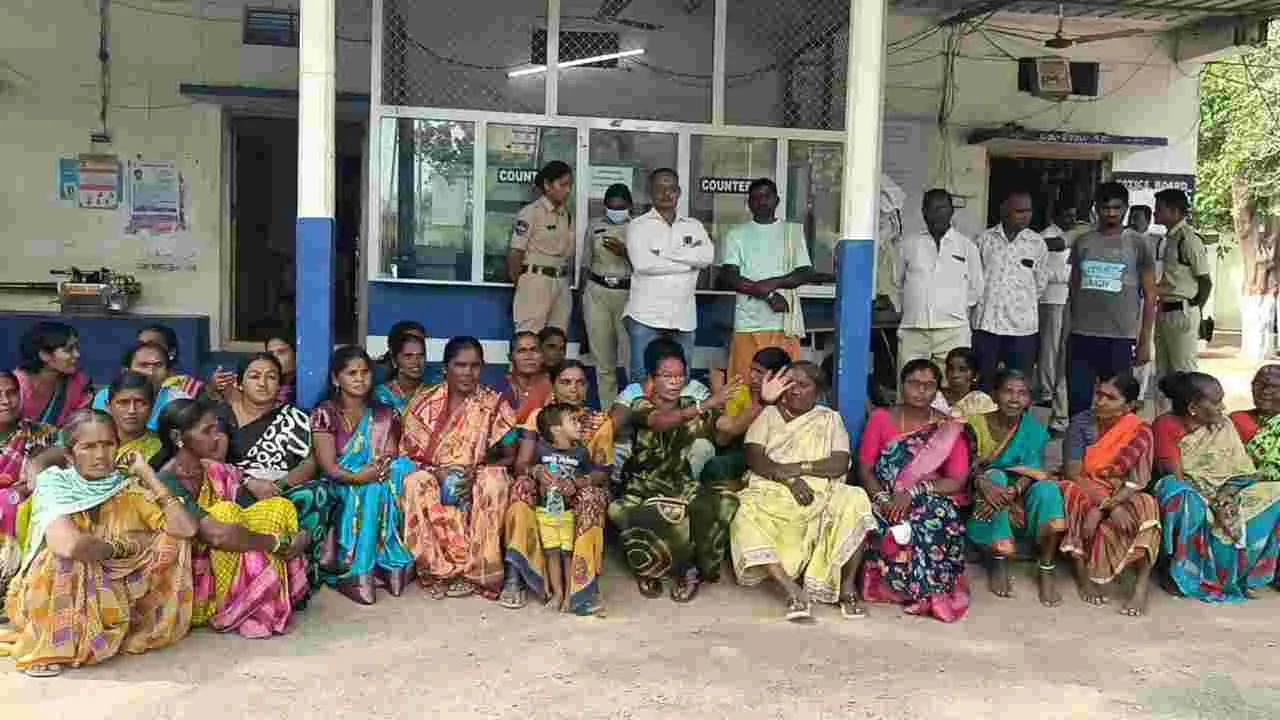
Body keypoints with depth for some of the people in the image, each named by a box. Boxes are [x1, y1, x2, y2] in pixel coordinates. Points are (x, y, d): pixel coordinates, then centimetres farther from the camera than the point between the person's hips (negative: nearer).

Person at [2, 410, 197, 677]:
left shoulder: (129, 488, -3)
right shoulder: (54, 483, -13)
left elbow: (186, 529, -18)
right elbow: (68, 544, -33)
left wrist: (149, 476, -12)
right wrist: (126, 545, -17)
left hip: (113, 598, 3)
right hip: (59, 602, -3)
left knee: (171, 540, -12)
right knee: (65, 556, -31)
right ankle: (50, 646, -13)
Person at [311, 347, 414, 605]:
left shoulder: (385, 415, 11)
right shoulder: (325, 414, -2)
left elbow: (392, 458, 3)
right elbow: (329, 468, -11)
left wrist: (384, 467, -22)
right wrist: (358, 477, -30)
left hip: (379, 491, 3)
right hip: (339, 491, -3)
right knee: (370, 490, -33)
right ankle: (356, 573, -30)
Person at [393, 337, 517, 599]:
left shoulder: (494, 404, -2)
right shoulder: (424, 402, -1)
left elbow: (510, 455, -4)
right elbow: (407, 453, -1)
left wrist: (475, 473, -21)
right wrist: (437, 474, -20)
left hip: (476, 481, 0)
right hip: (433, 478, 0)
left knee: (495, 481, -32)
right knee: (416, 483, -32)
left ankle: (477, 570, -24)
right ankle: (437, 568, -23)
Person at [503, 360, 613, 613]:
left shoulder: (600, 421, 2)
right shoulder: (538, 416, 5)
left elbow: (603, 470, -7)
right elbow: (521, 463, -5)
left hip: (582, 490, -1)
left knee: (591, 496, -35)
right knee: (522, 486, -31)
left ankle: (584, 584, -35)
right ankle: (514, 577, -34)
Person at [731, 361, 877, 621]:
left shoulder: (830, 419, 15)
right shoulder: (768, 414, 15)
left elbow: (840, 464, 0)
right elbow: (753, 457, -1)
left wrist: (798, 467, -12)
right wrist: (790, 479, -15)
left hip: (821, 496, 1)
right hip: (772, 493, 0)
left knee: (855, 503, -30)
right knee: (747, 519, -33)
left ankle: (847, 584, -18)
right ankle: (792, 589, -36)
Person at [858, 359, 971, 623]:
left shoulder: (950, 429, 2)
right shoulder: (881, 418, 5)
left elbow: (957, 481, -6)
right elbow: (865, 468, 1)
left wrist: (913, 492, -20)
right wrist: (881, 498, -19)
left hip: (932, 501, 0)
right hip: (886, 499, 1)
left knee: (937, 516, -34)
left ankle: (920, 590, -22)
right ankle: (927, 592, -16)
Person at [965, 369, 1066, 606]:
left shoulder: (1034, 430, -2)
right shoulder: (976, 425, -6)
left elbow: (1032, 473, -15)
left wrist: (1010, 493, -36)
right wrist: (984, 484, -39)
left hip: (1021, 500, 1)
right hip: (982, 499, -1)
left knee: (1048, 488, -28)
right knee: (995, 476, -31)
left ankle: (1047, 570, -21)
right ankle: (999, 563, -23)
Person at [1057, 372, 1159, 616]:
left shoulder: (1140, 432, -8)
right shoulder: (1081, 423, -10)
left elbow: (1136, 481, -15)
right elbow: (1073, 474, -16)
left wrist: (1101, 510, -30)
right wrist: (1109, 505, -29)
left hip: (1121, 496, 1)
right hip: (1084, 492, 0)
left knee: (1146, 506, -30)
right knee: (1071, 493, -33)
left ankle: (1141, 586, -33)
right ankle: (1083, 575, -26)